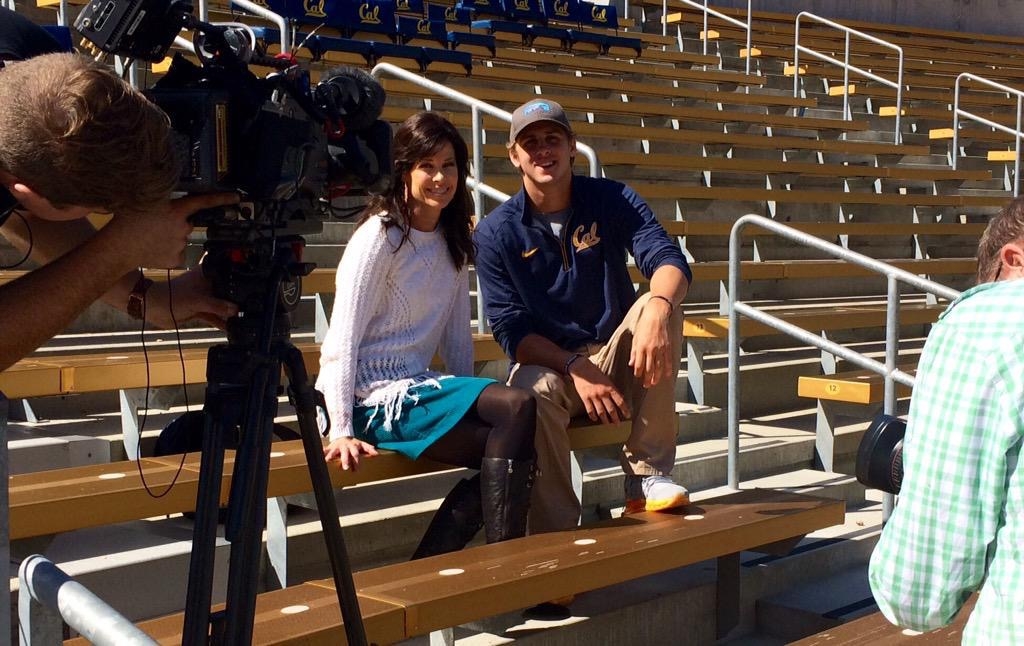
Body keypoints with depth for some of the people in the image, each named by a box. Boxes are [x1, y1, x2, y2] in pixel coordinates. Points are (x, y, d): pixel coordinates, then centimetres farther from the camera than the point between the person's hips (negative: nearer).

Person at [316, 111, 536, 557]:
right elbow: (343, 339, -15)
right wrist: (341, 430, -21)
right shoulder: (380, 236, -10)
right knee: (517, 407, -24)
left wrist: (471, 399, 5)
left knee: (511, 449, -17)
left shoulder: (452, 241, 13)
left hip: (415, 387, 8)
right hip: (372, 397, -7)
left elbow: (457, 334, 15)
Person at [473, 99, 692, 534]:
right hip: (547, 364, -2)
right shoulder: (496, 232, -4)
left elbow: (667, 259, -17)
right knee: (533, 393, -37)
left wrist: (659, 308, -41)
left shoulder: (612, 200, -1)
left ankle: (647, 475, -23)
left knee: (659, 307, -28)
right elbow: (510, 330, -9)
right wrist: (576, 368, -25)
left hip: (617, 363, 2)